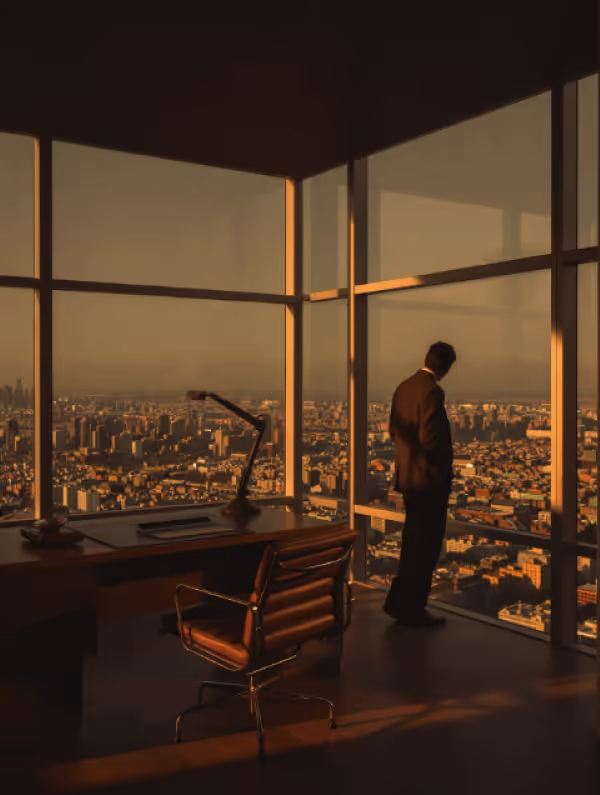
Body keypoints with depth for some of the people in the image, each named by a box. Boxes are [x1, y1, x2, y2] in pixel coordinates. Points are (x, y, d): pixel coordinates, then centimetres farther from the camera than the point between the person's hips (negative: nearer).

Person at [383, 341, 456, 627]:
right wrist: (446, 458, -7)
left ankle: (399, 601, 27)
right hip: (430, 478, -9)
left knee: (413, 542, 19)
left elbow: (393, 429, 14)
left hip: (408, 475, 9)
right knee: (427, 545, 3)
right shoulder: (432, 391, -19)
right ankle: (412, 610, 11)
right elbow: (429, 437, -24)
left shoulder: (403, 387, 7)